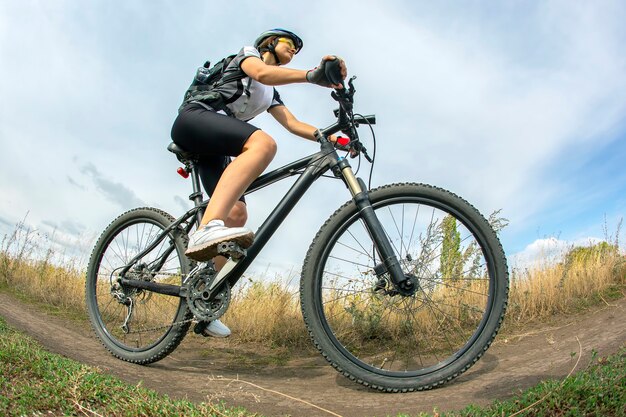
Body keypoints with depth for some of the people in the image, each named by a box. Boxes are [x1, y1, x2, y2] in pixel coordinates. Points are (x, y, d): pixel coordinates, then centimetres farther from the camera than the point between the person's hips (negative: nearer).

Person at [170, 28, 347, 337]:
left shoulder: (271, 94, 32)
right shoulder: (248, 53, 12)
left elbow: (293, 124, 19)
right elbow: (262, 73, -13)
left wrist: (330, 138, 3)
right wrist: (313, 75, -28)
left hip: (212, 150, 8)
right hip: (194, 119, -8)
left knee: (237, 214, -10)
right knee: (263, 143, -35)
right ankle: (207, 228, -56)